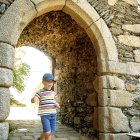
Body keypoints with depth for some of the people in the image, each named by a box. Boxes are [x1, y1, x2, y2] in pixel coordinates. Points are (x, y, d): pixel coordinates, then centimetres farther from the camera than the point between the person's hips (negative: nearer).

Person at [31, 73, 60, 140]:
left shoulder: (53, 93, 11)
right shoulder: (41, 92, -7)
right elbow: (32, 100, -13)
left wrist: (57, 105, -4)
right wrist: (34, 99, -37)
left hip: (53, 114, 6)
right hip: (44, 115, -6)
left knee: (50, 132, 14)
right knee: (47, 132, -11)